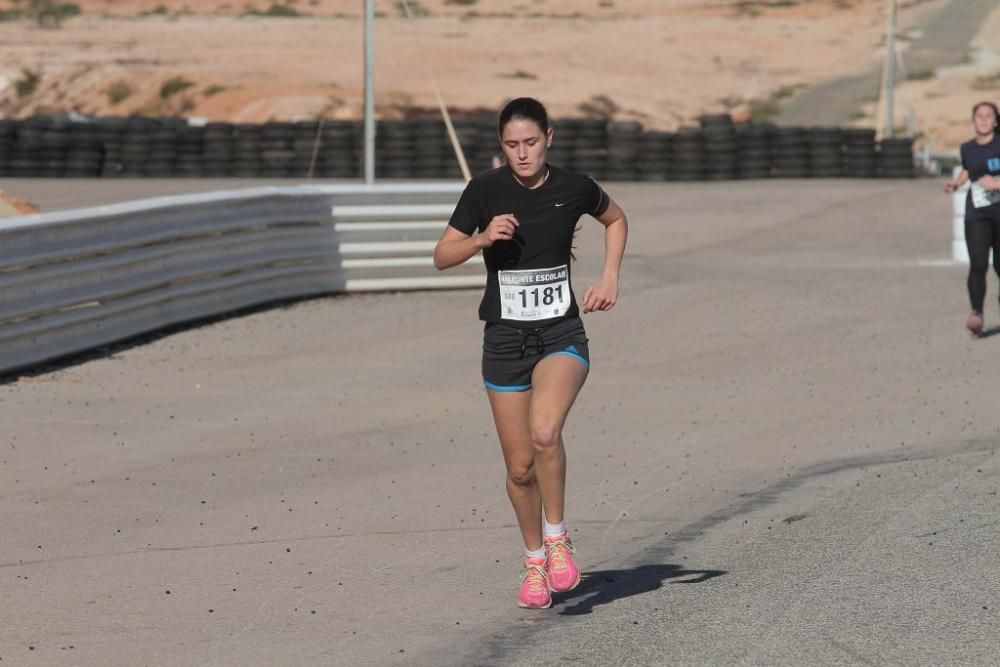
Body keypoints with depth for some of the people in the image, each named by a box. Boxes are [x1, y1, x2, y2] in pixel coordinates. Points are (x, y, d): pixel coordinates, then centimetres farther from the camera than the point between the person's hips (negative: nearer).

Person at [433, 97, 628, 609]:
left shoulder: (574, 188, -5)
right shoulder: (486, 190, -7)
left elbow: (616, 220, 17)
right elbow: (442, 256, -3)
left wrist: (609, 277, 4)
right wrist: (481, 238, -21)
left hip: (562, 336, -1)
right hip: (505, 339, 1)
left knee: (544, 432, -29)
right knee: (520, 466, 5)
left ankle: (557, 537, -8)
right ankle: (534, 561, 28)